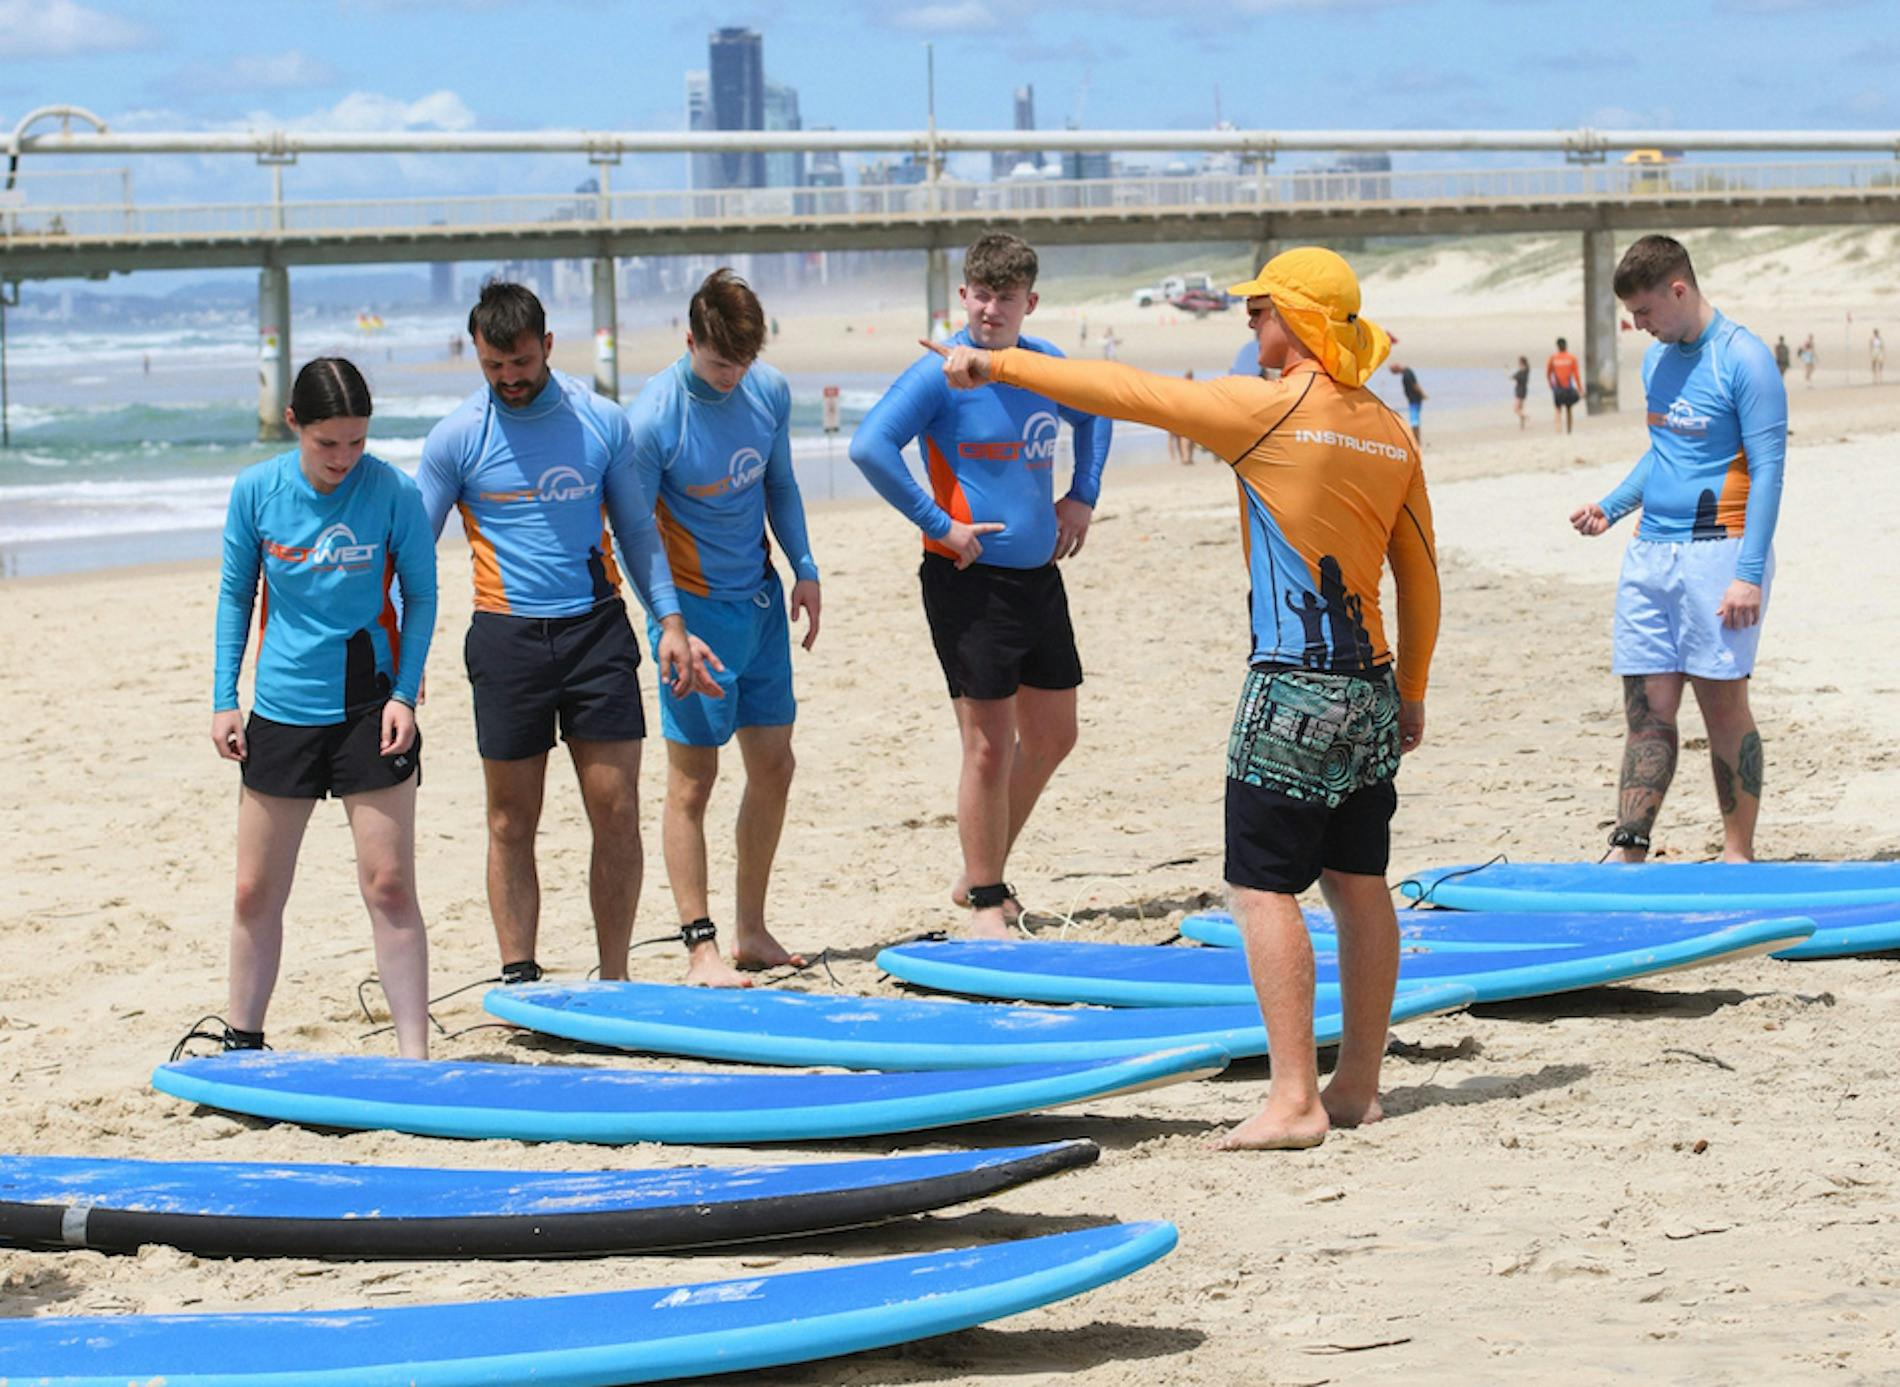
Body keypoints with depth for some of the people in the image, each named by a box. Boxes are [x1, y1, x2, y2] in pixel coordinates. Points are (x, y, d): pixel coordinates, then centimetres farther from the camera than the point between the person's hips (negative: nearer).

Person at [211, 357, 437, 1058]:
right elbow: (235, 595, 7)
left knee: (388, 885, -6)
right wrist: (224, 700, 4)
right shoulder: (256, 490, -4)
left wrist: (404, 694, -9)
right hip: (280, 710, 2)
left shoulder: (393, 492, -9)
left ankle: (415, 1054, -1)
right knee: (256, 892, 8)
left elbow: (420, 596, 1)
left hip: (369, 707, -2)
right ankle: (242, 1042, 25)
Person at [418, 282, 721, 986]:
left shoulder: (601, 422, 4)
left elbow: (637, 529, 14)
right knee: (513, 821, 4)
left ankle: (614, 980, 7)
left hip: (597, 628, 1)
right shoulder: (456, 438, -1)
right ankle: (518, 978, 12)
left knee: (617, 810, -2)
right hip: (508, 636, -1)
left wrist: (671, 622, 7)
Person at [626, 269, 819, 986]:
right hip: (697, 607, -6)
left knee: (773, 766, 10)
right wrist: (672, 625, -20)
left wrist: (804, 569, 8)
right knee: (693, 777, -5)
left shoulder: (770, 391, -1)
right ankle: (700, 946, 2)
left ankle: (751, 931, 21)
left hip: (760, 600, 6)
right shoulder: (652, 419, -18)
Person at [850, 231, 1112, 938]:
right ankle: (985, 902, 8)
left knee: (1052, 736, 14)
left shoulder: (1045, 364, 6)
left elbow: (1092, 417, 27)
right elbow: (869, 445, -23)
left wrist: (1082, 496, 14)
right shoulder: (941, 372, -13)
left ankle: (982, 874, 29)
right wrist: (938, 524, -19)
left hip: (1039, 577, 7)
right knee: (989, 748, -4)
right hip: (970, 581, -7)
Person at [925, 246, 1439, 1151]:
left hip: (1293, 691, -8)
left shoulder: (1269, 408, -11)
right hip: (1370, 687, 8)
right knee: (1358, 886, 12)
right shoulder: (1389, 433, 10)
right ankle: (1357, 1086, 17)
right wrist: (1413, 693, 25)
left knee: (1262, 887, -5)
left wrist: (997, 364, 1)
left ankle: (1293, 1099, -9)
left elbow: (1123, 392, -7)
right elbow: (1420, 579, 15)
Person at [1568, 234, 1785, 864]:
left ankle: (1739, 856, 6)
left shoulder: (1744, 359, -10)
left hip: (1717, 550, -7)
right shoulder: (1658, 360, 15)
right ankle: (1627, 854, 6)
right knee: (1647, 711, 5)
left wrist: (1749, 574, -19)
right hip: (1650, 552, 7)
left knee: (1724, 705, -2)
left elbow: (1767, 470, -13)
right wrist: (1611, 507, 15)